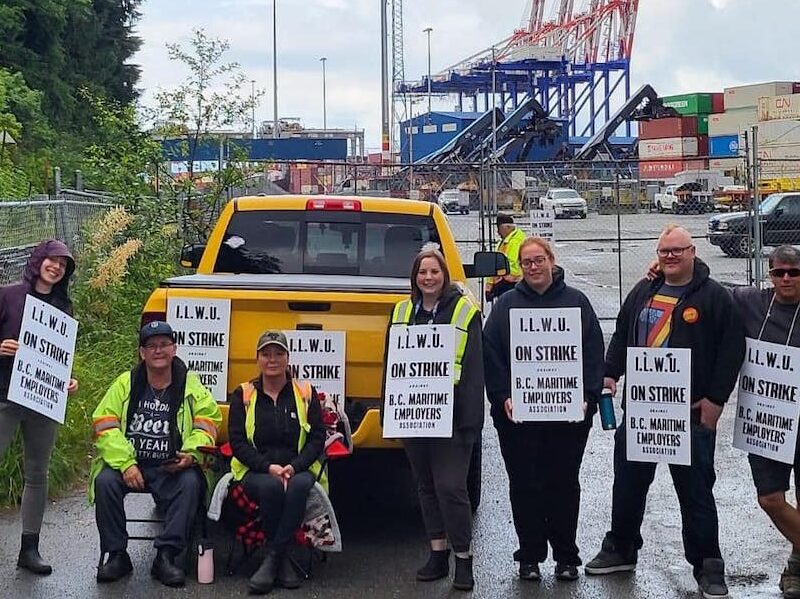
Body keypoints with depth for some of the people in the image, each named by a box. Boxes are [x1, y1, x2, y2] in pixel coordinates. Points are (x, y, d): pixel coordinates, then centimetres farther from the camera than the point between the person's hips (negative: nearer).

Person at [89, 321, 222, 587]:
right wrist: (126, 464, -15)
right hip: (127, 463, 1)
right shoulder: (125, 383, 5)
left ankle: (165, 556, -22)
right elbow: (105, 425, -2)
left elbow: (206, 422, 3)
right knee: (105, 481, -29)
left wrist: (191, 454, -17)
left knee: (191, 483, -31)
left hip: (171, 468, -1)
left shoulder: (191, 385, 6)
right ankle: (116, 555, -13)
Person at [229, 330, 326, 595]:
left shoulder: (306, 393, 9)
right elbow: (237, 442, -1)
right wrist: (268, 467, -17)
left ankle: (271, 559, -29)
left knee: (299, 485, -36)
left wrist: (294, 467, -15)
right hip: (255, 472, 0)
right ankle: (282, 559, -21)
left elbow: (317, 438, 3)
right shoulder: (243, 395, 7)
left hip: (298, 470, 1)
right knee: (270, 487, -36)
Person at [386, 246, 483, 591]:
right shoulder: (402, 311, 11)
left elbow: (474, 367, -7)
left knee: (450, 486, -9)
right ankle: (438, 553, 22)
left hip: (450, 415, -6)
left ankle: (463, 557, 3)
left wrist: (471, 419, -13)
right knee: (426, 485, 12)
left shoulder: (464, 311, -4)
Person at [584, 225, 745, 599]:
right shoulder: (643, 292, 11)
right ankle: (620, 550, 30)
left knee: (695, 490, 1)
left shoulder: (714, 297, -5)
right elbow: (621, 336, 19)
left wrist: (716, 399, -12)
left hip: (691, 412, -5)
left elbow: (732, 349, -8)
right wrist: (610, 373, 6)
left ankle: (707, 567, 10)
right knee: (628, 483, 14)